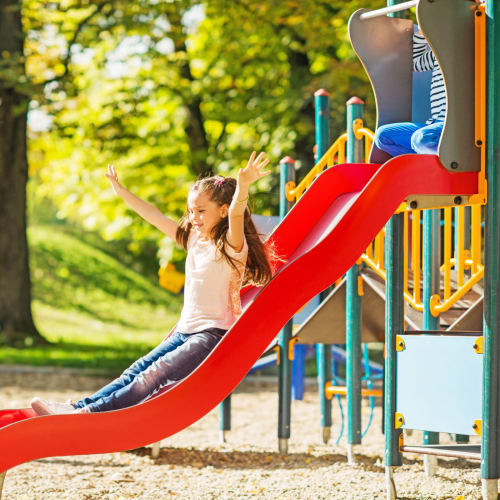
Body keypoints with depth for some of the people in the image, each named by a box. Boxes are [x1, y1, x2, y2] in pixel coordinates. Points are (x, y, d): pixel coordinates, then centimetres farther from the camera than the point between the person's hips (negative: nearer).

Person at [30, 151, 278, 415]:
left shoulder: (230, 245, -11)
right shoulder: (194, 239, 13)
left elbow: (235, 214, -32)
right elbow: (154, 216, 20)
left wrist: (243, 186, -51)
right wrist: (122, 192, 23)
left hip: (214, 334, -8)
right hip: (185, 331, 8)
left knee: (154, 375, -21)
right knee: (137, 370, -4)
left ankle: (92, 412, -31)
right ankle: (79, 406, -12)